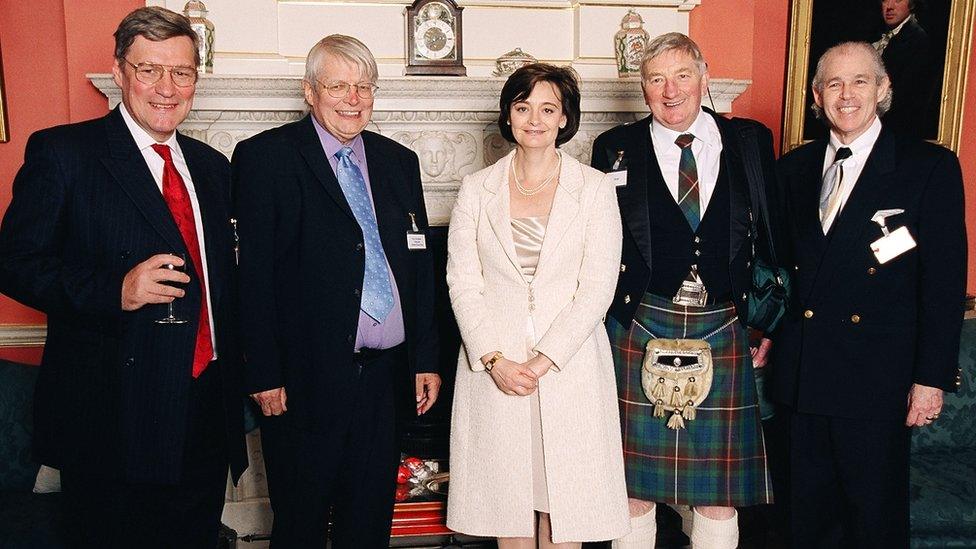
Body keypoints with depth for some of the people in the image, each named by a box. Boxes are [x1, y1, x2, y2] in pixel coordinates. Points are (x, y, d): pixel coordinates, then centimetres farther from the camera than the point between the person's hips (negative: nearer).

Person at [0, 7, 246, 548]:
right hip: (111, 417, -5)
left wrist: (235, 382, 11)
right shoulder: (61, 152, -6)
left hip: (206, 416, 5)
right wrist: (115, 291, -24)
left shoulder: (212, 167, 11)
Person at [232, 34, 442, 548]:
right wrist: (264, 375, -11)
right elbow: (253, 273, -8)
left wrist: (426, 360, 10)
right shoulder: (264, 157, -5)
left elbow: (420, 266, 12)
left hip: (383, 372, 5)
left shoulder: (400, 162, 10)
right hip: (305, 380, -4)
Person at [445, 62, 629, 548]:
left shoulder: (594, 189, 2)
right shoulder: (476, 190, 5)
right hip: (494, 366, 1)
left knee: (563, 494, 5)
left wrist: (543, 360, -12)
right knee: (506, 493, 9)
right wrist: (494, 360, -11)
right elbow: (462, 282, 1)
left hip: (569, 365, -1)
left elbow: (598, 286, -5)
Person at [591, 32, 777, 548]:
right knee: (634, 482, 9)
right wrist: (597, 324, -1)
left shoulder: (751, 140, 6)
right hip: (638, 330, -1)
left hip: (725, 329, 1)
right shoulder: (615, 149, 3)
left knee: (720, 486, 11)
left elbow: (772, 235, 7)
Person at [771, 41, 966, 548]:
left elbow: (945, 280, -6)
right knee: (810, 508, 15)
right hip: (802, 371, 4)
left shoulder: (930, 166, -4)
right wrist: (764, 331, 3)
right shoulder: (794, 168, 9)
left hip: (876, 377, -3)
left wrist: (932, 376, -9)